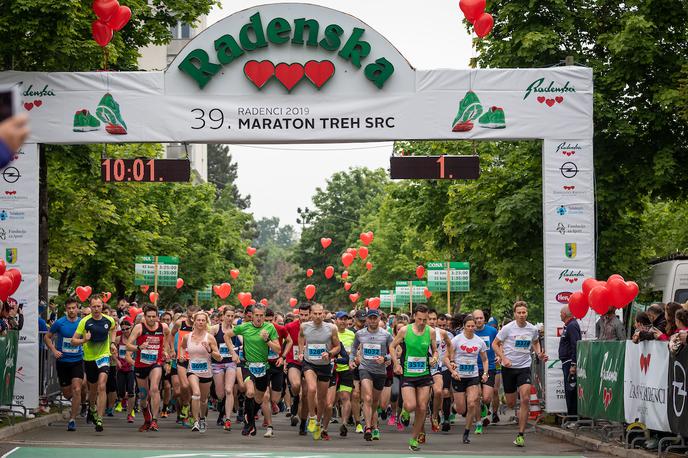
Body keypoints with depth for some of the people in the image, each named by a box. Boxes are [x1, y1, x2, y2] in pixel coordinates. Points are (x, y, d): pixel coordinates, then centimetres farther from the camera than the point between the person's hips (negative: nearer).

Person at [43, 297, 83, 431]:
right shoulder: (60, 323, -4)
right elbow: (47, 337, 7)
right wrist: (54, 350, -6)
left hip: (77, 361, -1)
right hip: (62, 361, 1)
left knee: (77, 390, -16)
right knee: (66, 393, 9)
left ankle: (72, 419, -8)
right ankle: (74, 407, 44)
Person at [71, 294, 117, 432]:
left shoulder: (108, 320, -4)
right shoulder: (85, 321, -11)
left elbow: (113, 328, 22)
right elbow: (73, 340, -8)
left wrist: (112, 343, 9)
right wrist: (84, 340, -28)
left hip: (104, 356, 0)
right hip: (89, 358, 0)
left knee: (102, 386, -18)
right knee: (93, 389, 16)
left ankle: (99, 419, -18)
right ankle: (92, 408, 48)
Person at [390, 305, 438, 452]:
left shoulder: (430, 331, -1)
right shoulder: (404, 330, -7)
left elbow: (435, 350, 11)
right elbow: (392, 347, 5)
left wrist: (434, 359, -11)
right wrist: (396, 363, -7)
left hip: (424, 375, 2)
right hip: (407, 374, -2)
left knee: (422, 408, 1)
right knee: (411, 406, -18)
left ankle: (414, 439, 17)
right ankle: (405, 410, 22)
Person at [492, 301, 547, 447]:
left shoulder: (533, 329, 1)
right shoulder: (508, 328, -8)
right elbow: (495, 344, -1)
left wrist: (539, 354, 5)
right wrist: (503, 358, -14)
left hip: (524, 367, 1)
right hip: (508, 368, -1)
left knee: (525, 399, -16)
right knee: (511, 404, 5)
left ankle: (521, 435, -12)